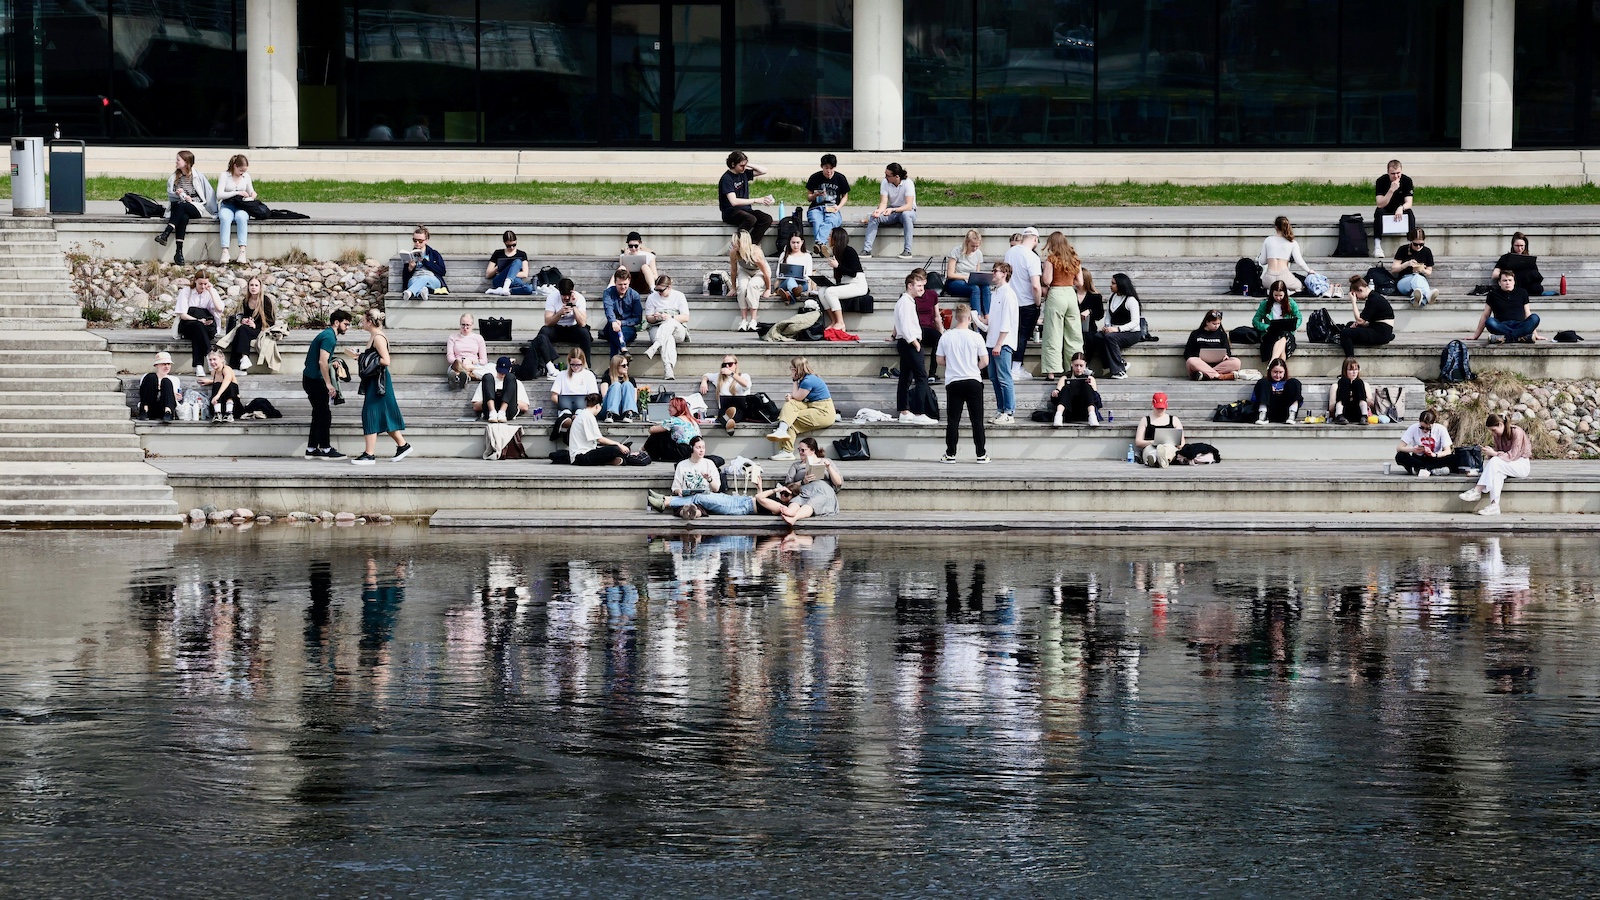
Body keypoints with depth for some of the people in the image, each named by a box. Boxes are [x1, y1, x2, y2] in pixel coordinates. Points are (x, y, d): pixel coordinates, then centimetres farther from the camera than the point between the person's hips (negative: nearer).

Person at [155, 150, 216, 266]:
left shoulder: (198, 177, 7)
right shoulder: (173, 177, 16)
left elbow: (209, 193, 7)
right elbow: (170, 194, 5)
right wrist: (179, 194, -15)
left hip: (196, 208, -1)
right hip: (178, 207, 1)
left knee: (180, 206, -36)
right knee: (183, 217, -36)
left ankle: (165, 234, -48)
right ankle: (179, 251, -46)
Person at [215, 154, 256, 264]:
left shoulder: (246, 176, 13)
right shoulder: (224, 176, 1)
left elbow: (251, 192, 23)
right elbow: (219, 195, -9)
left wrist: (252, 195, -3)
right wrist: (237, 193, -16)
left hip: (241, 207, 2)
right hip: (227, 206, -2)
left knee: (241, 217, -36)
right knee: (225, 218, -38)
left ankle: (242, 251, -45)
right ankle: (225, 251, -47)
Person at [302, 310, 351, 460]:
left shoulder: (327, 335, 16)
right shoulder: (329, 337, -16)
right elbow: (322, 361, -24)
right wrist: (329, 384, -23)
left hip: (311, 379, 10)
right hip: (315, 380, -10)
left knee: (319, 414, 12)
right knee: (324, 414, -6)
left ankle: (311, 449, 14)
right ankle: (325, 449, -2)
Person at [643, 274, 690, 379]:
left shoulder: (679, 296, 6)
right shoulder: (652, 298, 11)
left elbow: (686, 318, 0)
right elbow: (648, 319, 11)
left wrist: (670, 317, -17)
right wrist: (655, 318, -14)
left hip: (678, 329, 0)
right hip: (658, 329, 0)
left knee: (670, 323, -39)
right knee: (668, 339, -39)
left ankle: (654, 347, -57)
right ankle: (669, 369, -61)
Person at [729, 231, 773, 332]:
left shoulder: (755, 253, -37)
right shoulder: (733, 253, -26)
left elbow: (766, 273, -22)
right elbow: (733, 271, -8)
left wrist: (768, 289, -11)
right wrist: (734, 288, 1)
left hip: (759, 272, -3)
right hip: (745, 271, 3)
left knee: (752, 285, -33)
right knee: (742, 286, -29)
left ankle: (753, 320, -30)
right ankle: (743, 320, -26)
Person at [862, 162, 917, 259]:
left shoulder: (908, 183, -21)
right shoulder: (885, 182, -9)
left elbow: (909, 206, -29)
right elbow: (883, 203, -13)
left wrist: (892, 210, -43)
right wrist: (879, 210, -36)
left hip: (907, 211, -4)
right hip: (892, 212, 4)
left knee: (906, 214, -39)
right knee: (873, 217, -22)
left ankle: (908, 250, -38)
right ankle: (867, 249, -26)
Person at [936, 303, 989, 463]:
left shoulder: (946, 337, -2)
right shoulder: (975, 337, -7)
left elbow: (940, 361, 4)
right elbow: (985, 361, -3)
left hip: (953, 382, 1)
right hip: (973, 382, -1)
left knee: (953, 420, 5)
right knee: (977, 420, 5)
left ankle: (950, 454, 5)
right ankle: (981, 454, 6)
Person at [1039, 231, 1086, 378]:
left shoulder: (1051, 259, -5)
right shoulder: (1074, 260, 9)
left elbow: (1047, 281, -11)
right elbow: (1080, 283, 10)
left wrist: (1041, 274, 9)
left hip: (1056, 295, -5)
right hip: (1071, 294, 5)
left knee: (1053, 335, -2)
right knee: (1074, 335, 11)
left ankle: (1052, 371, -5)